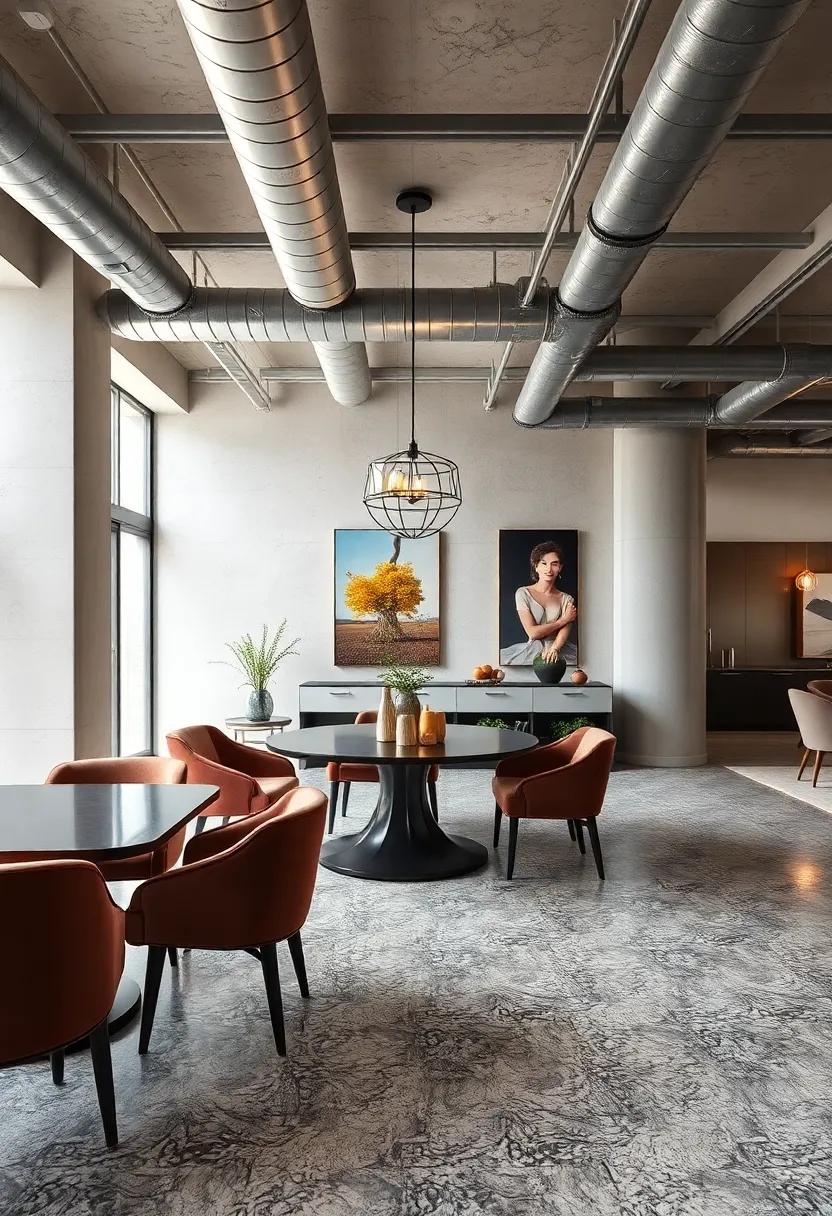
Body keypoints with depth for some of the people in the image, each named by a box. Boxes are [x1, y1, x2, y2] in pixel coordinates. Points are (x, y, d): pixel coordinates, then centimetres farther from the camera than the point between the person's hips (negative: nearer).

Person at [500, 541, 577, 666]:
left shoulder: (566, 599, 10)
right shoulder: (523, 593, 1)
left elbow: (564, 632, -5)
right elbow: (532, 632, -6)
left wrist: (554, 649, -25)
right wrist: (563, 620, -3)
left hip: (560, 650, 2)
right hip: (533, 650, -2)